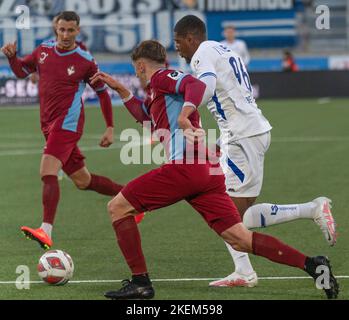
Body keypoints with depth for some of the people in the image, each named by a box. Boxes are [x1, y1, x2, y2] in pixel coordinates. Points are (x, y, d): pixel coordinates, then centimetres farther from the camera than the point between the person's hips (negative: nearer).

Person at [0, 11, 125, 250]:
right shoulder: (44, 50, 9)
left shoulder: (85, 62, -5)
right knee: (82, 180, 14)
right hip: (49, 125, 7)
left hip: (67, 123, -7)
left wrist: (110, 128, 4)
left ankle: (46, 231, -36)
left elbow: (103, 93, 5)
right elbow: (21, 71, 22)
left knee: (48, 172, -25)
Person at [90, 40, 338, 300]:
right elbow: (143, 115, 52)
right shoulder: (157, 93, 31)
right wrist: (119, 89, 48)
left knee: (118, 207, 1)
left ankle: (140, 283, -2)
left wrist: (184, 114, -34)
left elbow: (196, 85, -18)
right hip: (209, 171, 9)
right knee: (240, 239, 1)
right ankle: (311, 265, -9)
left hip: (185, 167, -9)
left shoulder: (160, 77, 3)